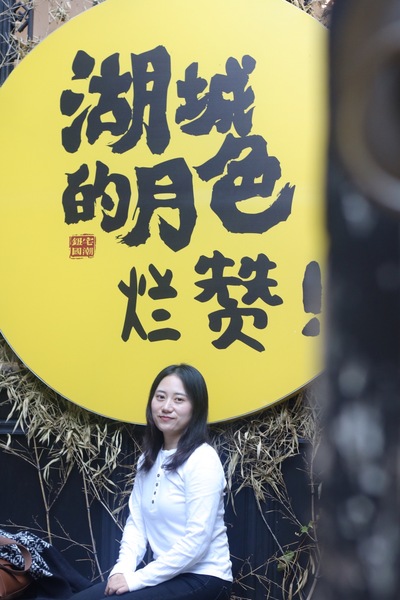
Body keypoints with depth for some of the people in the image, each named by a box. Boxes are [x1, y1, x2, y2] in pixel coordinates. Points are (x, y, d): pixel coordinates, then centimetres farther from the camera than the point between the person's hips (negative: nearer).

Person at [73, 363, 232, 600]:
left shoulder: (202, 460, -15)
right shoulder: (149, 459, 10)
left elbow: (196, 541, -21)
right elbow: (136, 523, 8)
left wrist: (137, 579, -19)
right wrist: (123, 569, -10)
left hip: (202, 580, -7)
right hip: (165, 574, 7)